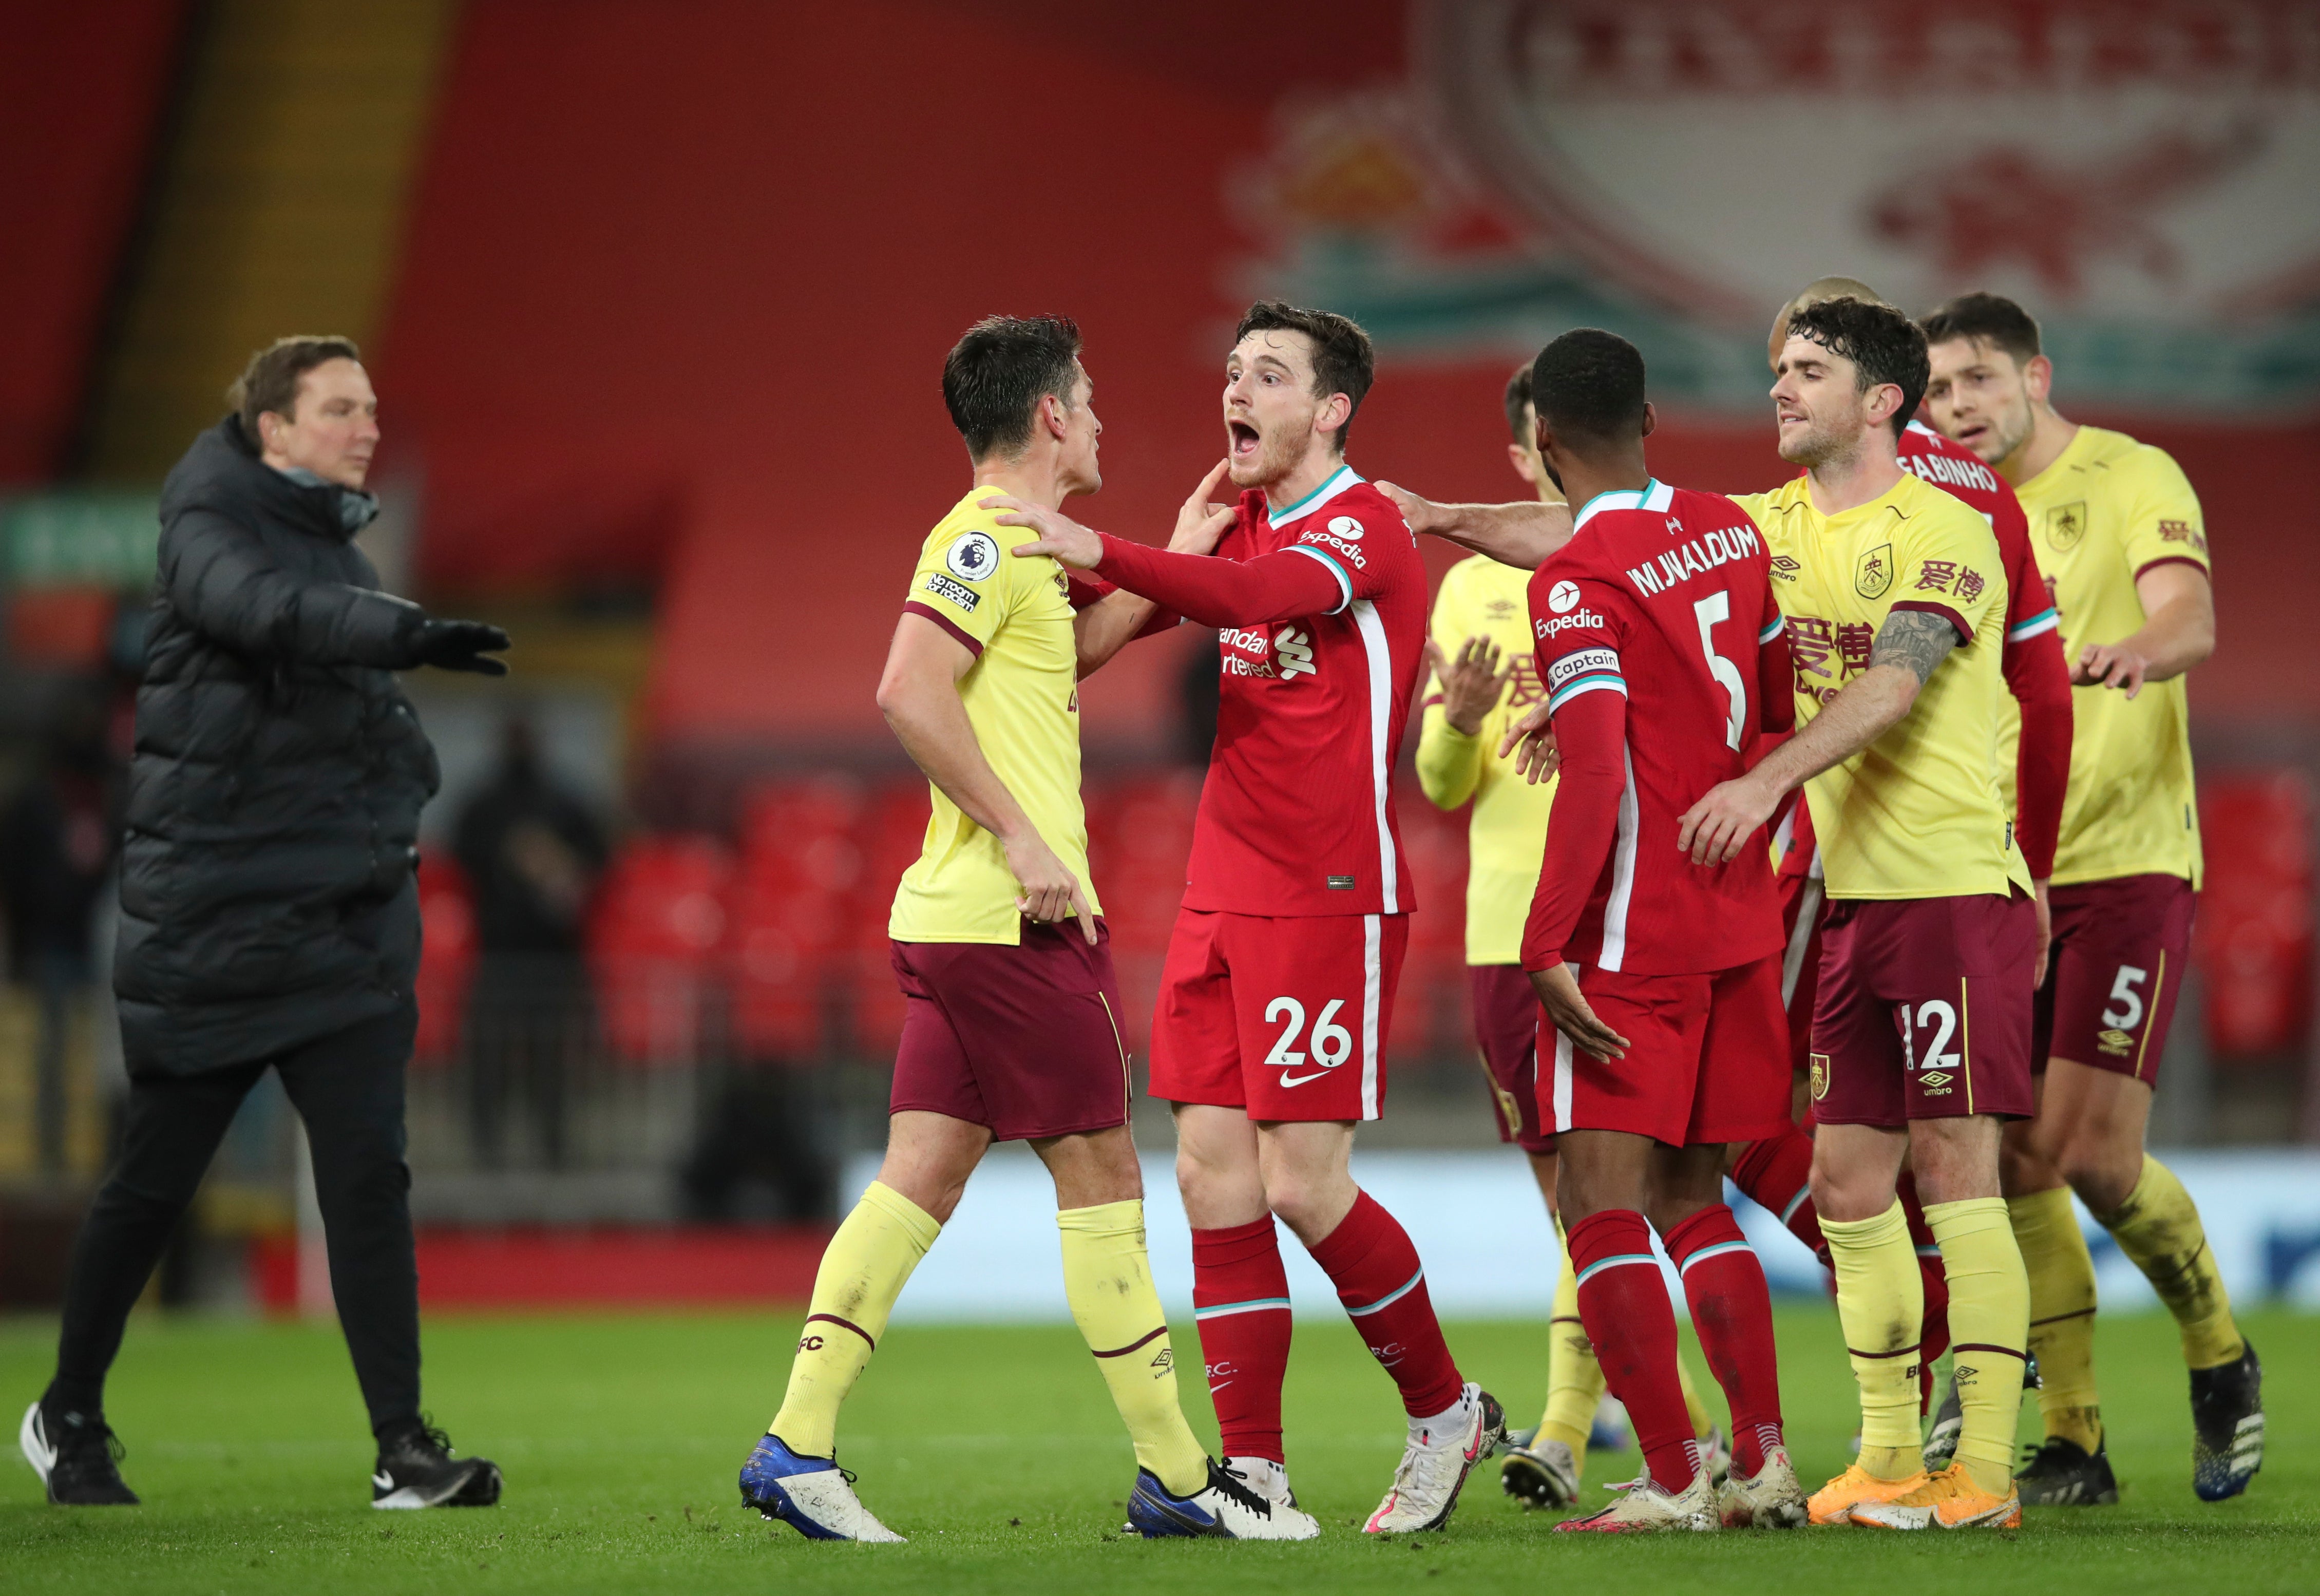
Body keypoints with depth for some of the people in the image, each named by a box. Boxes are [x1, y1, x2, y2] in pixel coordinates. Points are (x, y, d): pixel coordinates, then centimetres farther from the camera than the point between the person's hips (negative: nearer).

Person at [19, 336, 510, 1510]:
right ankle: (67, 1419, 26)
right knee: (152, 1182, 7)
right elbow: (269, 610, -32)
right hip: (210, 923, -5)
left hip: (345, 925, 5)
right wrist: (404, 634, -46)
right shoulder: (212, 529, -8)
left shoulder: (338, 543, 13)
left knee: (367, 1171, -8)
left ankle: (405, 1452, -9)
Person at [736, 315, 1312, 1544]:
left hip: (954, 924, 9)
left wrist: (1176, 560, 32)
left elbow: (1064, 655, 35)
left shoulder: (1013, 546, 18)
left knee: (921, 1177, 6)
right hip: (1013, 923, -9)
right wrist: (1020, 836, -21)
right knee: (1099, 1175, -3)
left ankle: (796, 1445, 0)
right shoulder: (987, 538, -12)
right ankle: (1175, 1477, 2)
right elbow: (909, 691, -22)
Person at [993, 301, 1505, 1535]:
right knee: (1213, 1176, 2)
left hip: (1326, 899, -8)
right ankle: (1252, 1471, 5)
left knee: (1304, 1185, -8)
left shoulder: (1360, 526, -11)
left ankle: (1447, 1413, 12)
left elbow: (1257, 595, -30)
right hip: (1221, 899, 8)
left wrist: (1101, 553, -43)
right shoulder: (1246, 527, 15)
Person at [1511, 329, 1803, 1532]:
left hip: (1634, 936, -7)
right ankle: (1765, 1465, 9)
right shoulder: (1730, 532, 8)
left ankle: (1672, 1483, -12)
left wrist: (1546, 947, -19)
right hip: (1742, 923, 7)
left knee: (1603, 1201, -5)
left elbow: (1595, 782, -21)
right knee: (1692, 1199, 14)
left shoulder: (1577, 583, -14)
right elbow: (1785, 709, 18)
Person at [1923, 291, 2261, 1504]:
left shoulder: (2132, 480, -6)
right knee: (2013, 1156, -1)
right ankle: (2071, 1445, 6)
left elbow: (2192, 623, -21)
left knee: (2097, 1157, -12)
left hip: (2125, 859, -6)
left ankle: (2221, 1362, 14)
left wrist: (2138, 652, -43)